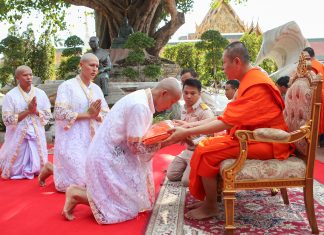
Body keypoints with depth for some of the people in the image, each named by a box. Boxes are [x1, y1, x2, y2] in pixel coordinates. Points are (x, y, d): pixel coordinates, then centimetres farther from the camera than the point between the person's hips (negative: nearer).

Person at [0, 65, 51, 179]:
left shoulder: (40, 93, 1)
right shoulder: (10, 95, -8)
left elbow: (48, 115, 3)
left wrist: (36, 111, -17)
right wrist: (28, 111, -17)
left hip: (37, 135, 3)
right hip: (18, 136, -2)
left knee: (37, 167, 11)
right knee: (16, 169, 8)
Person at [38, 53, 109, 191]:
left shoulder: (96, 89, 10)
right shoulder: (67, 86, -8)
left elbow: (106, 115, 8)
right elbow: (60, 113, -18)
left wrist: (95, 115, -14)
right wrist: (88, 114, -17)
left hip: (92, 140, 7)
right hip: (72, 141, -6)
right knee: (78, 182, -6)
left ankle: (61, 168, 33)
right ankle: (50, 168, 21)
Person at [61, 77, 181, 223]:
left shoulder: (142, 99, 8)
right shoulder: (140, 106, -22)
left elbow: (139, 136, 14)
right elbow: (136, 146, -21)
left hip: (111, 155, 10)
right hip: (107, 158, -10)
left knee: (134, 196, 12)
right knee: (128, 207, -3)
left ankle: (89, 190, 13)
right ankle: (77, 195, 0)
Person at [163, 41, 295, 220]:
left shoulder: (256, 86, -21)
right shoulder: (250, 81, 12)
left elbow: (226, 122, -25)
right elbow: (226, 116, 10)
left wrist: (186, 133, -21)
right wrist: (191, 125, 4)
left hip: (265, 143, -10)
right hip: (253, 136, 10)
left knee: (205, 151, -17)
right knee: (208, 143, 7)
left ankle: (210, 207, -2)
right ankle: (210, 198, 9)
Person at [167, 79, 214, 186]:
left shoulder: (205, 111, -21)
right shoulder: (184, 108, 7)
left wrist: (193, 142, -38)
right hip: (187, 150, 8)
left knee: (186, 181, -18)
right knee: (171, 175, 3)